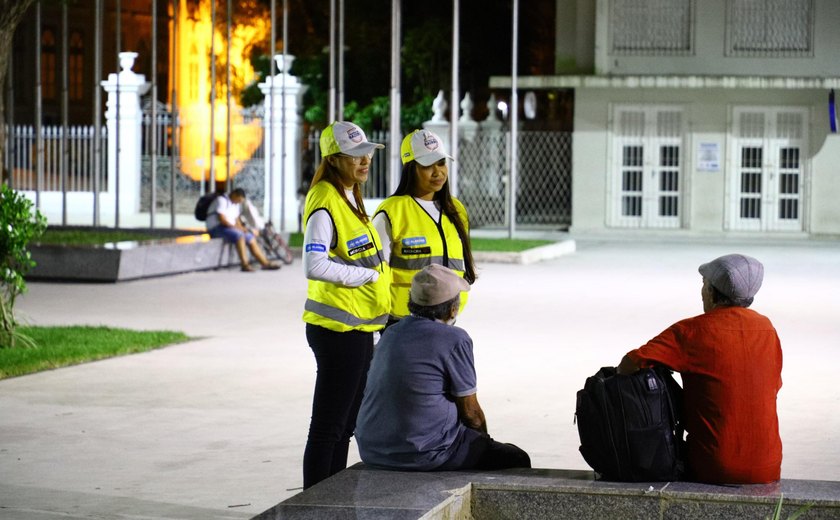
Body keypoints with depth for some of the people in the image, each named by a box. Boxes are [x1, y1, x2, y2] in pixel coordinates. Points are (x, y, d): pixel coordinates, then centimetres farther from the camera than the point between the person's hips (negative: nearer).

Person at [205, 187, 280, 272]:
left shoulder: (236, 204, 19)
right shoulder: (222, 200, -11)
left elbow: (237, 219, 21)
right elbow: (221, 218, -20)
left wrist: (241, 227, 0)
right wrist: (234, 227, -20)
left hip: (230, 228, 9)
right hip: (216, 229, -9)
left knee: (251, 238, -3)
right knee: (239, 235, -33)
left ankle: (265, 263, -2)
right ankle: (245, 264, -37)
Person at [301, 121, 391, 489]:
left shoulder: (351, 200, 15)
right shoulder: (325, 203, -16)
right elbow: (315, 266, -27)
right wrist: (366, 275, -17)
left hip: (359, 329, 10)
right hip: (337, 330, -10)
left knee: (344, 426, 16)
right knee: (328, 427, -5)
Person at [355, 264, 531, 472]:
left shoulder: (391, 333, 11)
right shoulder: (455, 340, -11)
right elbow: (470, 411, -4)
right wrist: (485, 439, 18)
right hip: (423, 454, -8)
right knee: (517, 460, 9)